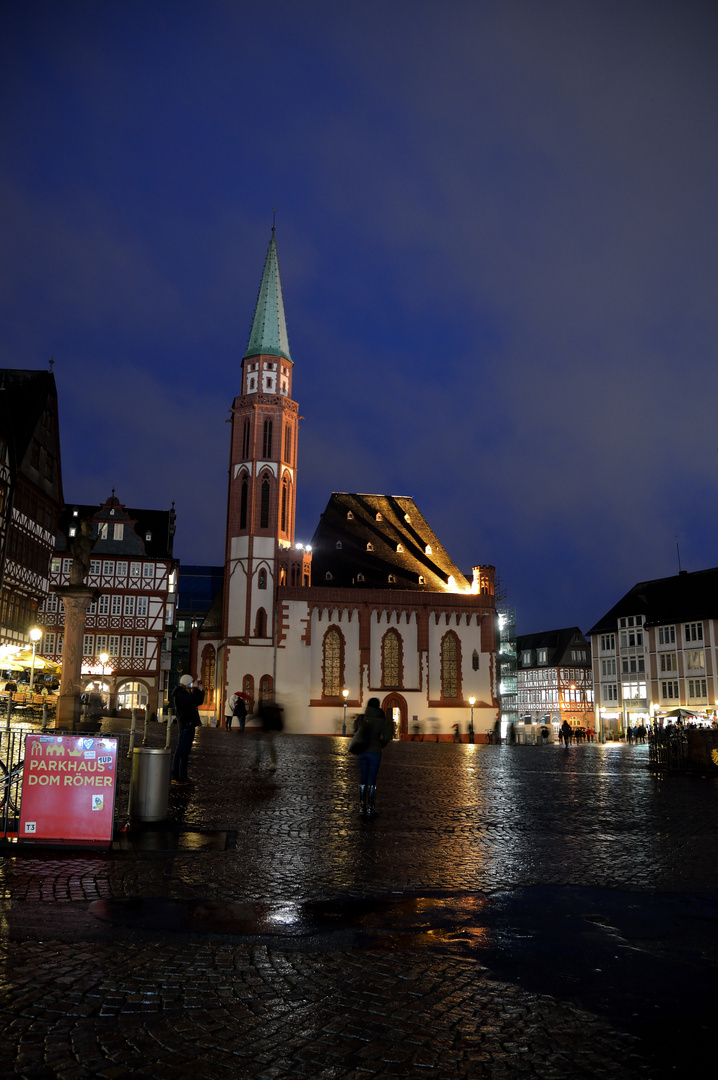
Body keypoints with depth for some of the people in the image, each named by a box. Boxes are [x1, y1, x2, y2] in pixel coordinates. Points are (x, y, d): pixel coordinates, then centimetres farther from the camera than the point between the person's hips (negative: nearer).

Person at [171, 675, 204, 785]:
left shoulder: (187, 693, 18)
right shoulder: (180, 693, -12)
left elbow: (199, 702, 22)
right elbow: (191, 700, -27)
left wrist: (201, 690, 11)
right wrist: (195, 688, -16)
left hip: (190, 724, 10)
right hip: (185, 725, -10)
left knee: (186, 751, 12)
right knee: (180, 750, -9)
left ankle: (183, 775, 17)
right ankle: (175, 777, -7)